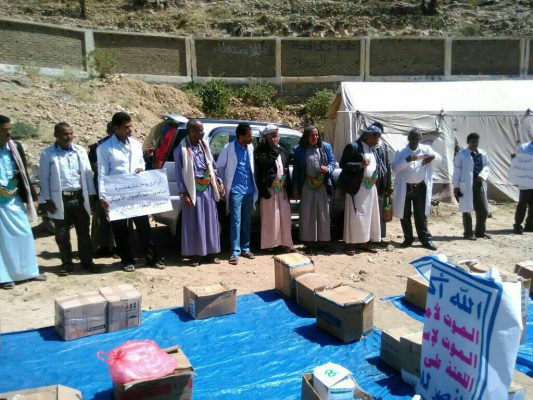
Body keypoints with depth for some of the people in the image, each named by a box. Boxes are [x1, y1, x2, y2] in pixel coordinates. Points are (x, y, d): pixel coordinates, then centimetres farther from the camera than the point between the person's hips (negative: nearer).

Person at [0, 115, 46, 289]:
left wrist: (31, 197, 7)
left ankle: (29, 271, 24)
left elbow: (24, 173, 7)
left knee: (24, 235, 10)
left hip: (15, 200, 4)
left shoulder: (16, 147, 0)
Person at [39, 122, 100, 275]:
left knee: (83, 232, 8)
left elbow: (88, 173, 6)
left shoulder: (80, 150, 5)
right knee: (62, 235, 7)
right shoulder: (47, 153, -2)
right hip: (60, 199, -2)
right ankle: (67, 263, 22)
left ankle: (87, 261, 20)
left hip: (80, 197, 2)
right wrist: (47, 200, -6)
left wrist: (91, 194, 3)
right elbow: (44, 178, -2)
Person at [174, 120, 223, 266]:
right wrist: (184, 193, -13)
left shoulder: (204, 145, 9)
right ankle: (194, 254, 13)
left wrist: (219, 182, 11)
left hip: (207, 188, 6)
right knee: (194, 223, 2)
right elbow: (179, 173, -8)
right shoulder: (181, 149, -8)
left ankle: (210, 253, 19)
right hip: (193, 190, -5)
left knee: (210, 221, 9)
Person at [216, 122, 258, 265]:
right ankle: (235, 252, 2)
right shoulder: (229, 148, -8)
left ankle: (245, 248, 22)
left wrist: (254, 185, 11)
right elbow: (219, 166, -1)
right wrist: (225, 184, 3)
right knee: (236, 221, -4)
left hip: (249, 190, 5)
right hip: (236, 190, -5)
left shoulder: (250, 148, 5)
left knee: (247, 221, 11)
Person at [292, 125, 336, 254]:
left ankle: (323, 241, 17)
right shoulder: (299, 150, 1)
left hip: (323, 185, 2)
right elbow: (296, 170, 2)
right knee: (307, 214, 3)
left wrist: (328, 168, -16)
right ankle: (309, 242, 12)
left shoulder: (326, 147, 5)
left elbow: (332, 162, 9)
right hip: (307, 186, -1)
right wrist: (295, 189, -1)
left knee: (323, 214, 6)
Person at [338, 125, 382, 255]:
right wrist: (360, 165, -20)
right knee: (354, 215, -4)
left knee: (369, 215, 10)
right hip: (357, 186, -8)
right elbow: (343, 164, -12)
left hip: (371, 187, 8)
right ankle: (350, 244, 3)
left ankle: (364, 242, 19)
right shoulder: (353, 147, -9)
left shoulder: (372, 149, 13)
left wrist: (375, 176, 4)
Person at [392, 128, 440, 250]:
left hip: (421, 187, 0)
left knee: (421, 215, 6)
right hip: (405, 187, 0)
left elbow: (439, 158, -3)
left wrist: (433, 156, -26)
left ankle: (426, 239, 15)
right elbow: (394, 167, -8)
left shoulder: (426, 149, 5)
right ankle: (408, 238, 20)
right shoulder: (401, 152, 1)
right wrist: (407, 160, -23)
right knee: (405, 215, 6)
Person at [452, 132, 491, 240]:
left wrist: (482, 175, -6)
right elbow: (457, 170, -4)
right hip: (466, 185, -5)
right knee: (467, 209, 3)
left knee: (483, 210, 11)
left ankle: (480, 231, 28)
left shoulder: (482, 154, 10)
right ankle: (468, 233, 14)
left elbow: (487, 165, 16)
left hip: (479, 184, 5)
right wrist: (456, 186, -7)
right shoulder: (461, 154, -4)